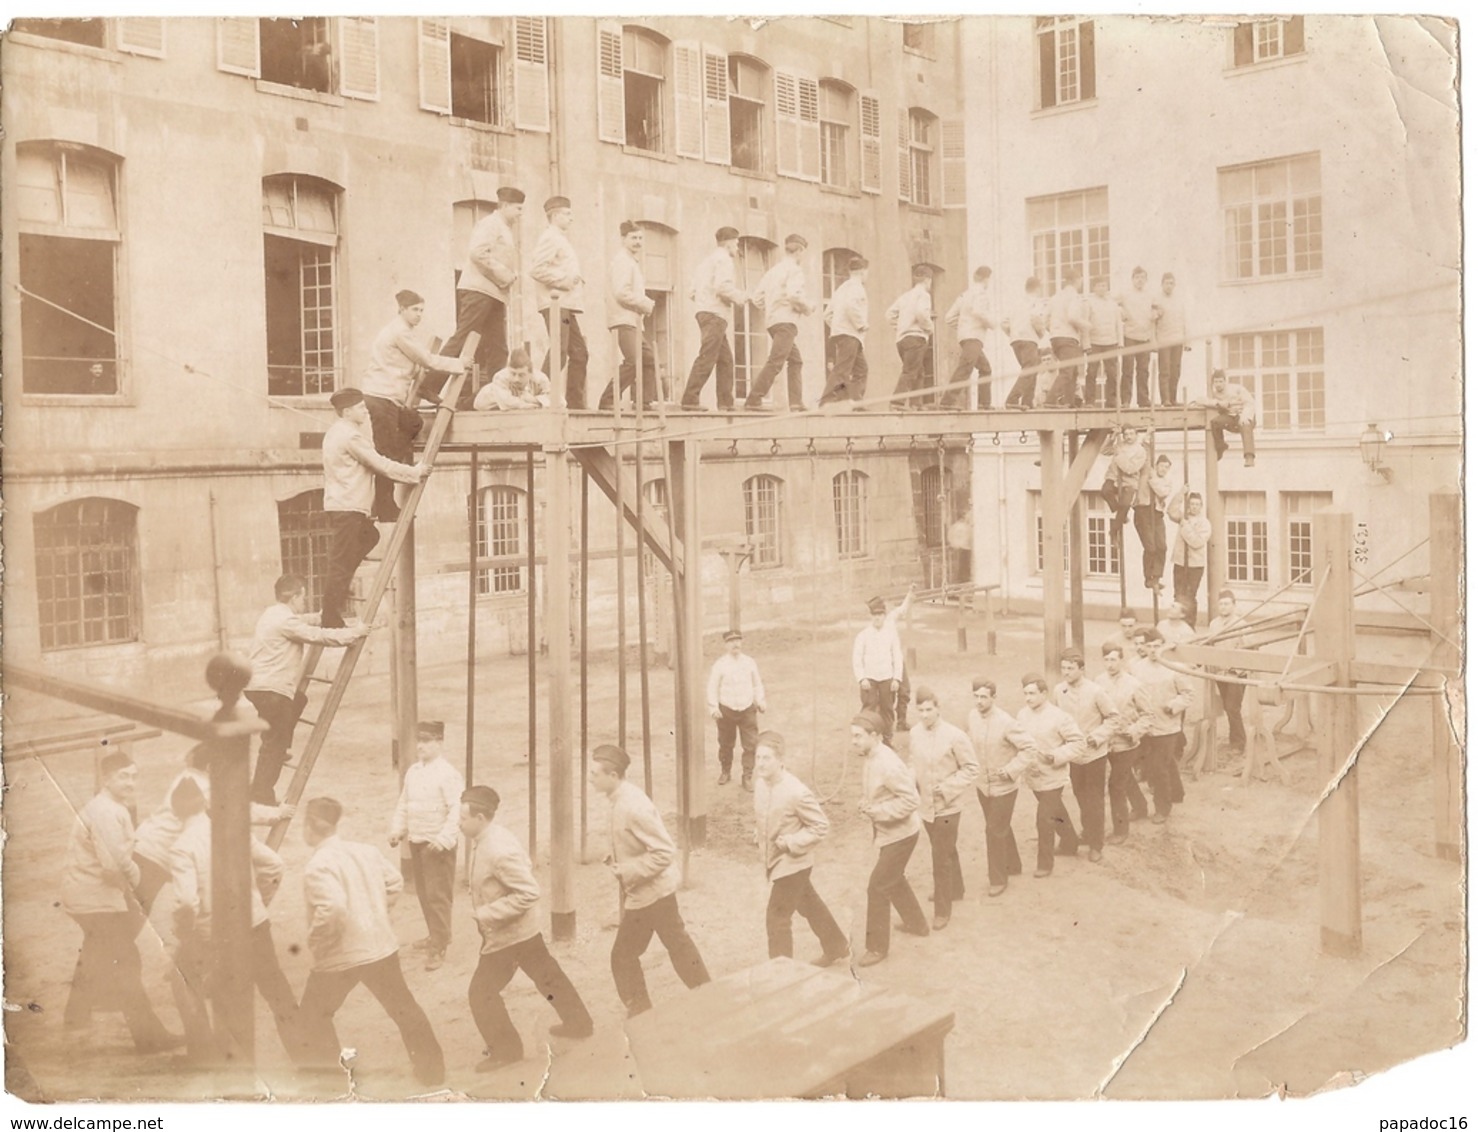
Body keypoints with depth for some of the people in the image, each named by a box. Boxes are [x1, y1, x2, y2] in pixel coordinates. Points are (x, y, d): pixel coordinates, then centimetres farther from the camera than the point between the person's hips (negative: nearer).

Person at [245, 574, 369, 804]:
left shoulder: (275, 614, 14)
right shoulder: (285, 620, -16)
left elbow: (307, 621, 26)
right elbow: (319, 636, -17)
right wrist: (355, 632, -8)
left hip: (259, 684, 10)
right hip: (269, 689, -10)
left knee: (298, 700, 30)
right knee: (275, 743, -4)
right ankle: (261, 796, -1)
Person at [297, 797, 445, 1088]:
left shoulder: (318, 865, -19)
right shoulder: (366, 851, 1)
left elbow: (332, 909, -32)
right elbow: (394, 884, 10)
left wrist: (315, 938, -16)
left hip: (340, 956, -6)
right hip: (382, 946, 6)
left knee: (312, 1018, 15)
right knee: (404, 1008, 19)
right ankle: (432, 1071, 28)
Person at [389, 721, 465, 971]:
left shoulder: (447, 774, -14)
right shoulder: (412, 772, 9)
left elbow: (457, 810, -19)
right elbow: (403, 804, 16)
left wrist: (444, 839, -24)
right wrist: (397, 830, 5)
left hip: (438, 845, -8)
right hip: (416, 842, 8)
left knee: (438, 895, -7)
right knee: (424, 893, 17)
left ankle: (439, 948, -3)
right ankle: (435, 935, 32)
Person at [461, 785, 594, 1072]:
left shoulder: (498, 850, -30)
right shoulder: (488, 839, 0)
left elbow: (529, 892, -31)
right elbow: (525, 865, 15)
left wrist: (487, 913, -26)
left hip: (507, 934, -10)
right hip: (524, 929, 10)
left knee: (481, 994, 3)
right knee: (548, 977, 22)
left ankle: (506, 1050, 17)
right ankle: (579, 1024, 38)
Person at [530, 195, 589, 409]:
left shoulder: (561, 239, 25)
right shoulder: (550, 237, -6)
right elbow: (537, 269, -18)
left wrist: (575, 279, 11)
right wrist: (565, 279, -15)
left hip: (566, 304, 10)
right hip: (556, 302, -10)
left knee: (579, 353, 8)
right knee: (559, 351, -16)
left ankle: (575, 403, 9)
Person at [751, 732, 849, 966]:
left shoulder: (797, 792, -28)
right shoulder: (760, 784, -5)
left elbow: (821, 826, -20)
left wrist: (790, 842, -23)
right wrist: (759, 834, -3)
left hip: (792, 863, -8)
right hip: (774, 860, 8)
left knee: (777, 918, -2)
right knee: (809, 905, 24)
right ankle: (836, 947, 45)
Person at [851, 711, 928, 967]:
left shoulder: (888, 764, -29)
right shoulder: (869, 757, -2)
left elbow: (911, 799, -28)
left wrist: (877, 811, -27)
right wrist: (866, 804, -3)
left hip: (900, 834, -9)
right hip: (887, 832, 9)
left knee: (878, 887, -4)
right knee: (893, 880, 25)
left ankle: (877, 948, 9)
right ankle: (917, 924, 46)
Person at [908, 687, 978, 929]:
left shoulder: (954, 736, -20)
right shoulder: (914, 733, -5)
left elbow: (972, 768, -12)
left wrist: (948, 787, -19)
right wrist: (912, 781, -7)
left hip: (946, 806, -5)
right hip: (925, 804, 5)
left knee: (942, 858, -1)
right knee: (946, 852, 24)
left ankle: (942, 912, 11)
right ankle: (955, 890, 45)